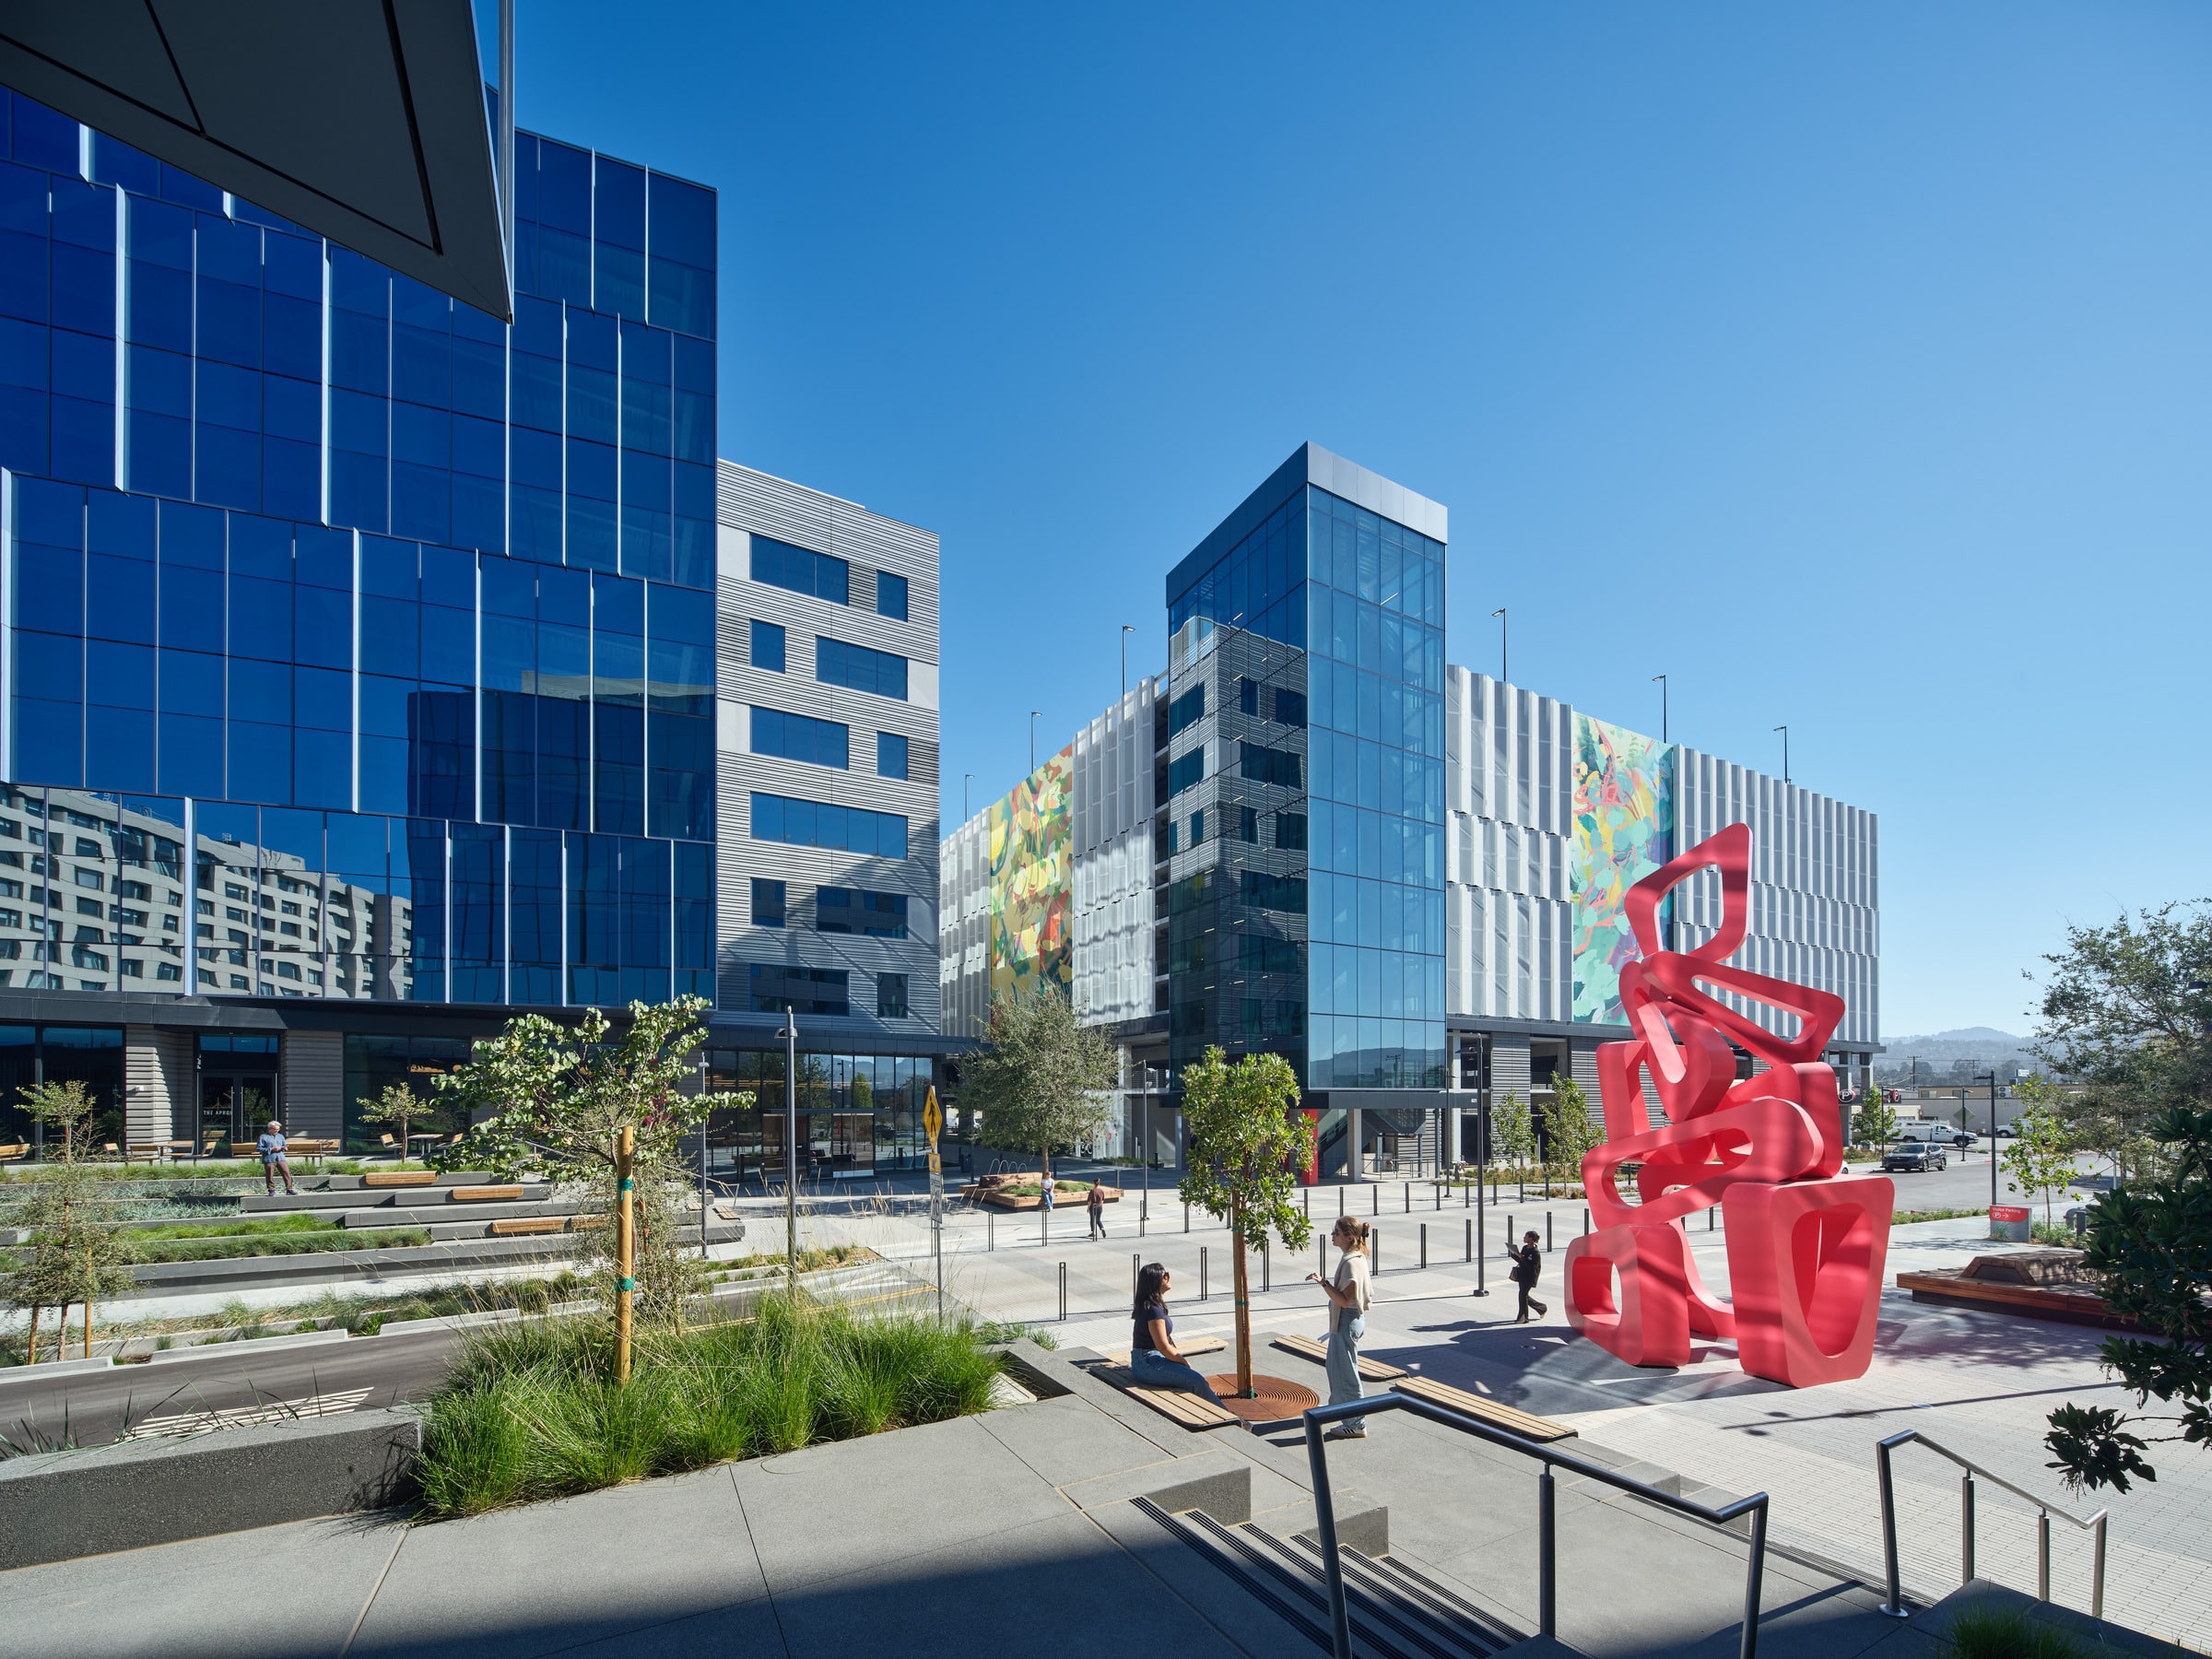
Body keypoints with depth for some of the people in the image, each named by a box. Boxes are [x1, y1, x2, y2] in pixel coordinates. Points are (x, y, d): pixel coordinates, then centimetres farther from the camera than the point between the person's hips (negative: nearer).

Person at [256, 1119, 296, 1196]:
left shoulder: (280, 1136, 19)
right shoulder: (263, 1137, 2)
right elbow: (258, 1148, -5)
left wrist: (283, 1148, 5)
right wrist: (271, 1149, -13)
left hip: (281, 1158, 4)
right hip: (269, 1160, -4)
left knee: (287, 1173, -4)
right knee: (270, 1175, -1)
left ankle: (289, 1189, -1)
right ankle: (272, 1190, 12)